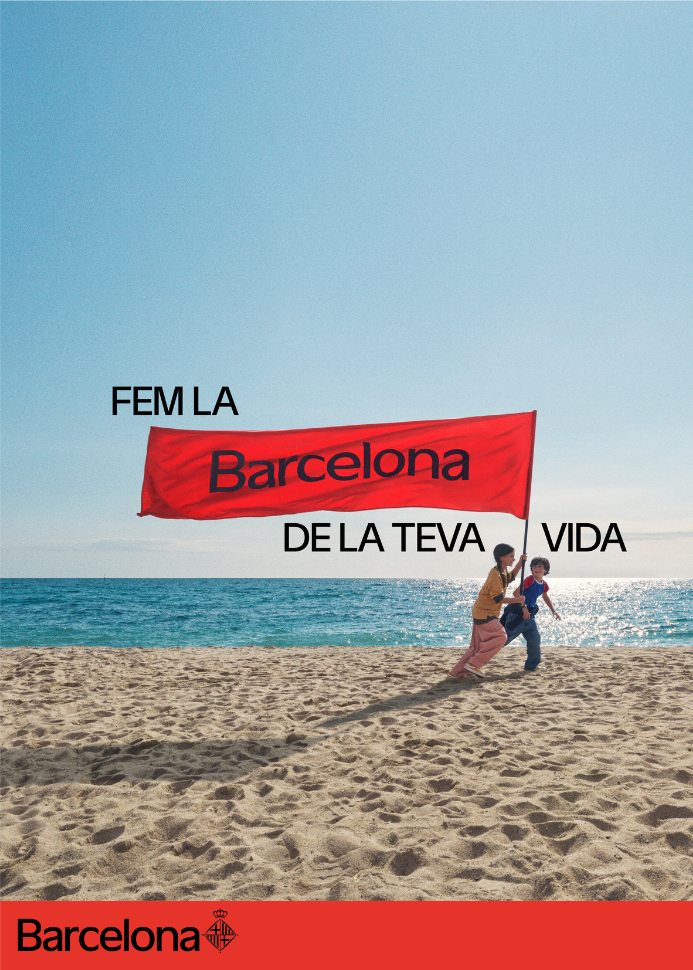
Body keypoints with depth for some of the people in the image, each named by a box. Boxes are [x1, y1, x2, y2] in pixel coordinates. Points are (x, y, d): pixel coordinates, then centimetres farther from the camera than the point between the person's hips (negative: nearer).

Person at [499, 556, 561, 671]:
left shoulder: (544, 585, 9)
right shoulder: (530, 580, -16)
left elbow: (545, 597, 30)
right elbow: (516, 593, -21)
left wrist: (553, 611, 25)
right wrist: (523, 607, -25)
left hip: (529, 615, 8)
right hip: (517, 614, -8)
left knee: (535, 638, 9)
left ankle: (532, 665, 22)